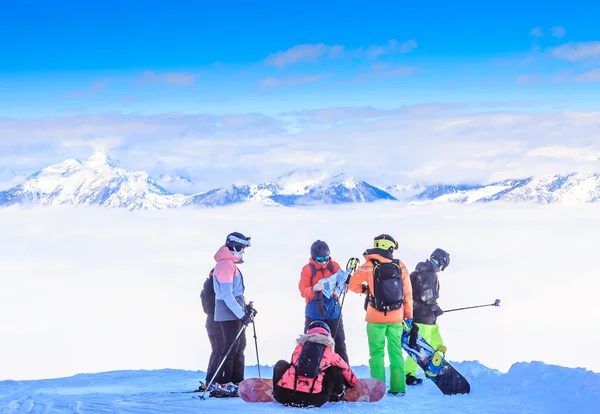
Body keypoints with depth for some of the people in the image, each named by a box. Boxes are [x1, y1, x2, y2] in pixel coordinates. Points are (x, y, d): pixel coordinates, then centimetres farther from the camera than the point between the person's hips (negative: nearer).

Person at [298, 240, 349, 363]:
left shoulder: (334, 266, 2)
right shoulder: (307, 269, -4)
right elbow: (303, 291, -11)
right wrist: (314, 289, -31)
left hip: (333, 312, 2)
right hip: (314, 314, -2)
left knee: (339, 344, 6)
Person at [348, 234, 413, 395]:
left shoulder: (369, 266, -7)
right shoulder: (400, 266, -1)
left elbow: (353, 285, -6)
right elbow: (407, 293, 2)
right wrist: (409, 315, 10)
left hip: (376, 318, -2)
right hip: (396, 317, 2)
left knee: (377, 352, 4)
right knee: (396, 352, 11)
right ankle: (398, 387, 11)